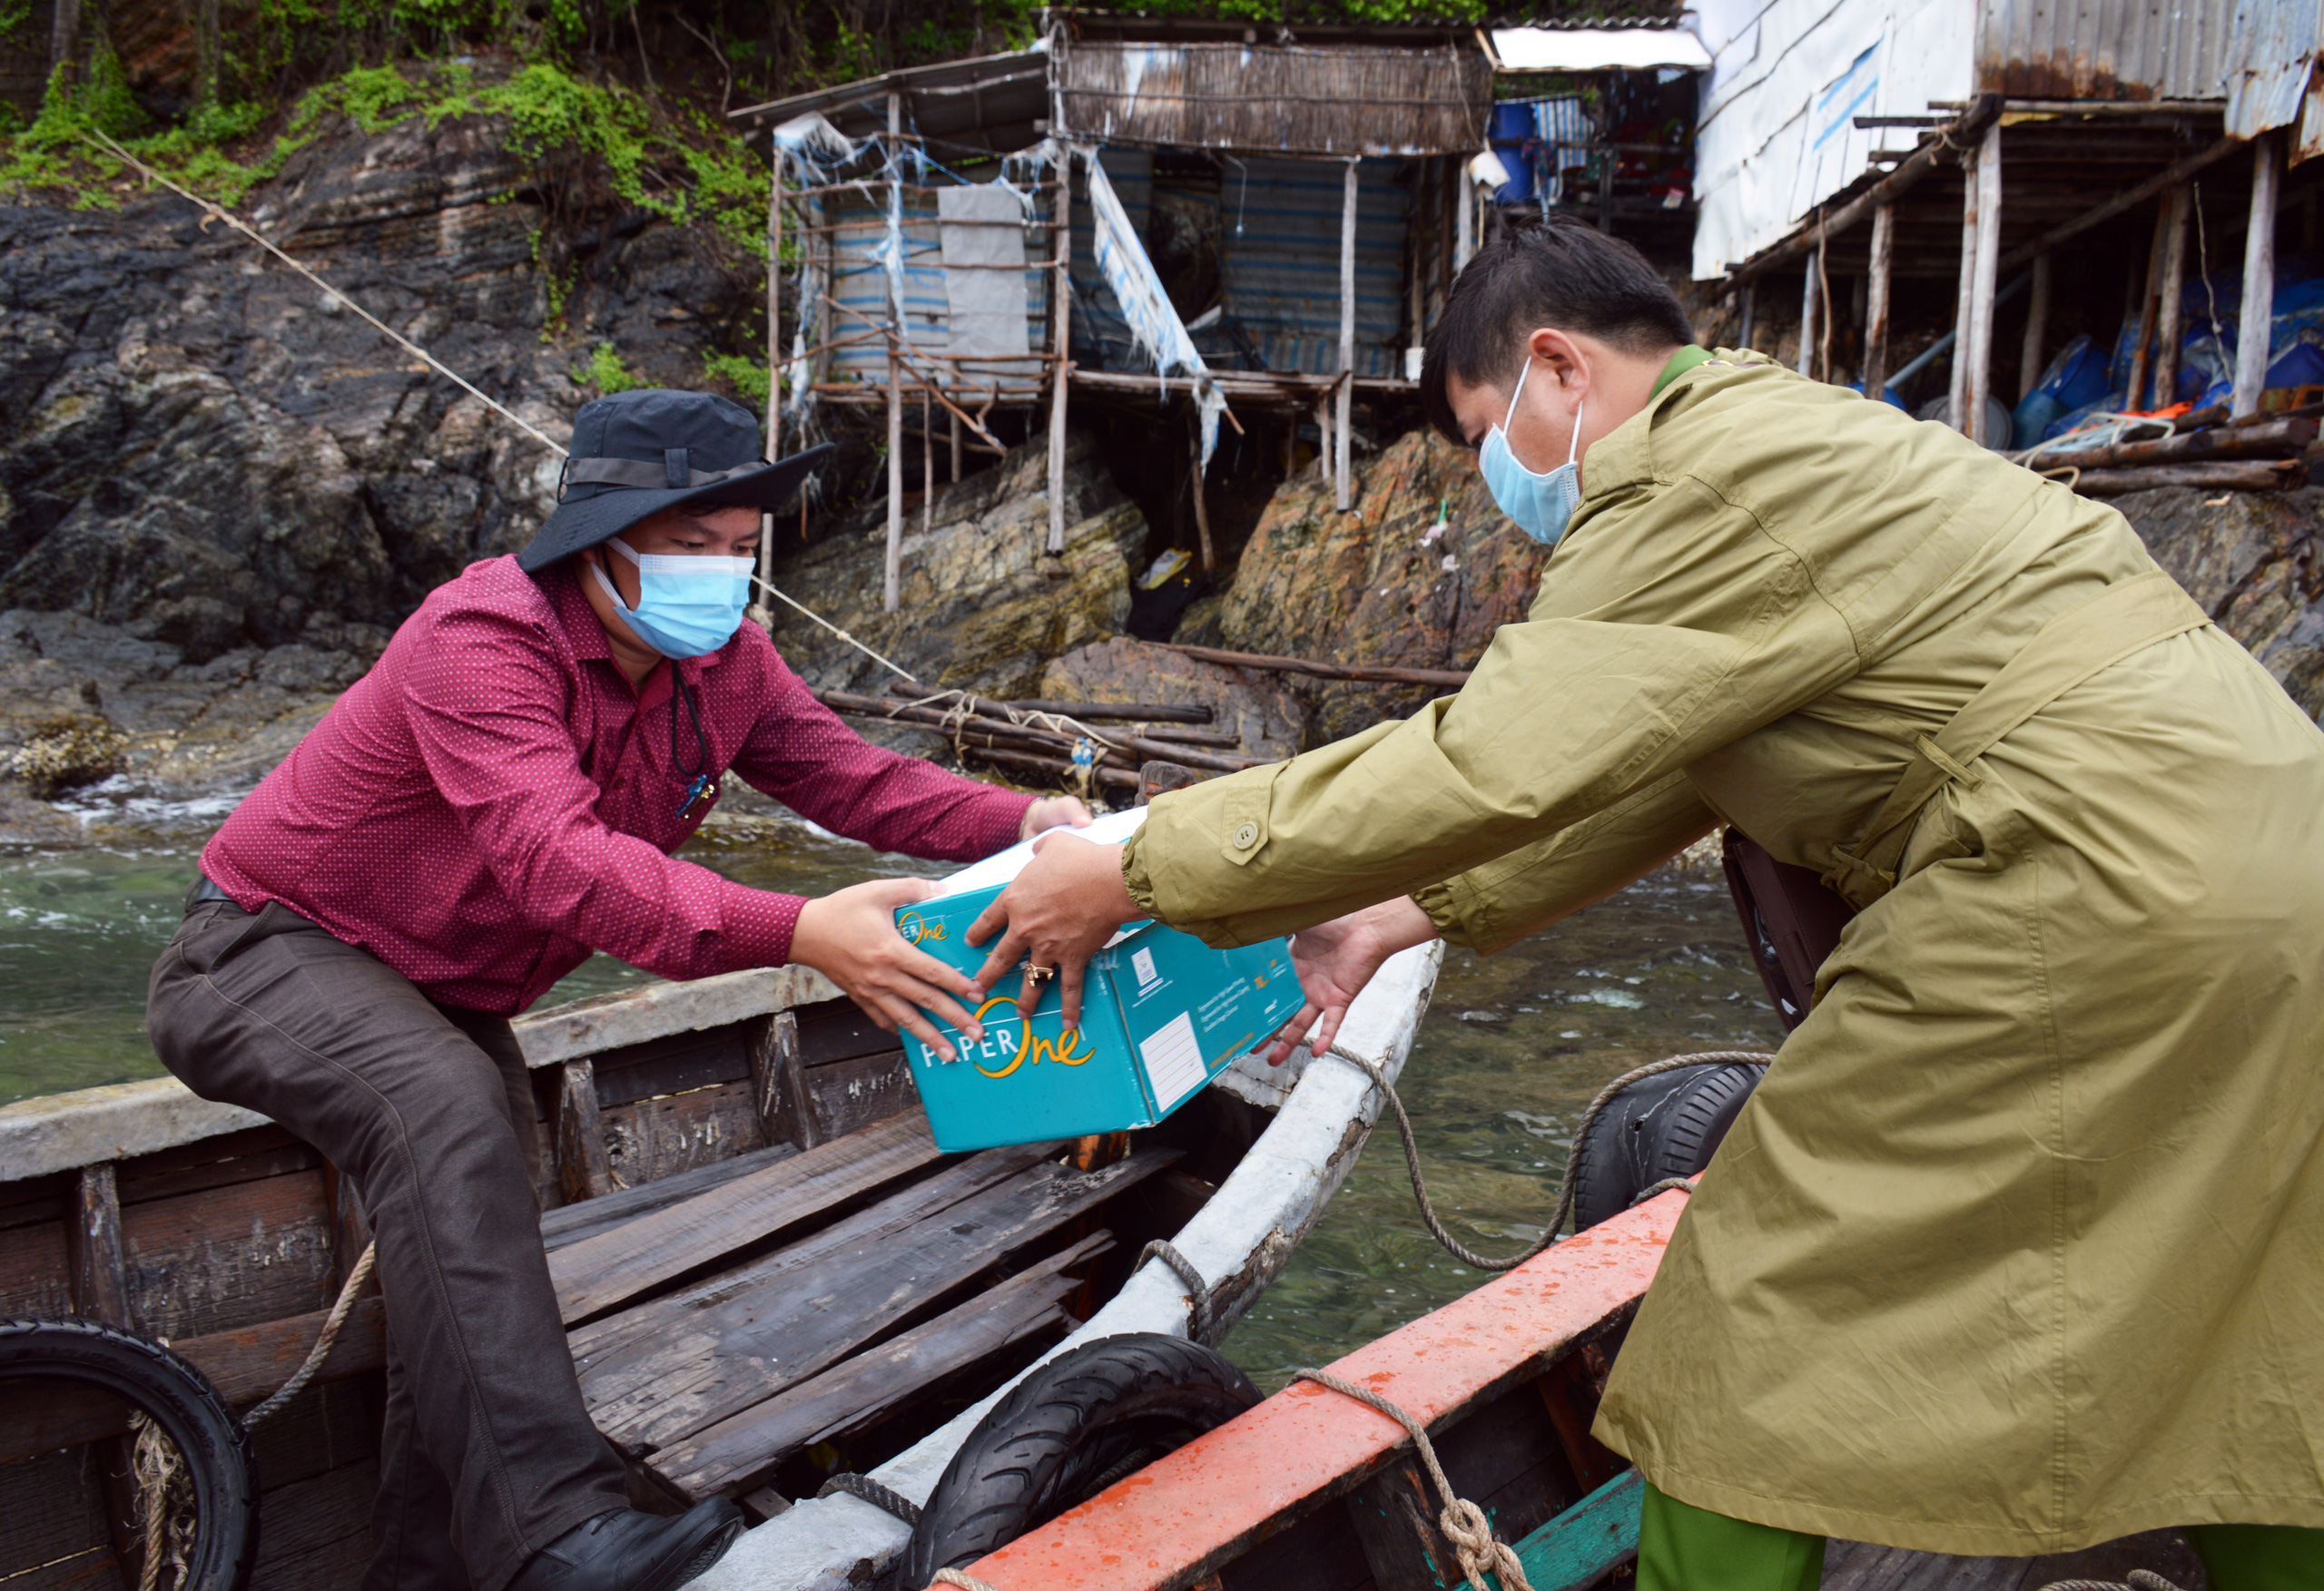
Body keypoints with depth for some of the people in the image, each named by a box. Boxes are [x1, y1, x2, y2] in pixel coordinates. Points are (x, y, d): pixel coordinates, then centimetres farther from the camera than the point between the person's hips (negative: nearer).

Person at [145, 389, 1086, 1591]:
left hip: (450, 997, 8)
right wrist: (797, 932, -57)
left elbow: (853, 780, -7)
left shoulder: (722, 659, -6)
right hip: (275, 948, -8)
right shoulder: (485, 635, -30)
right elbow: (557, 858, -44)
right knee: (450, 1111, -36)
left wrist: (1023, 823, -26)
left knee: (470, 1279, 3)